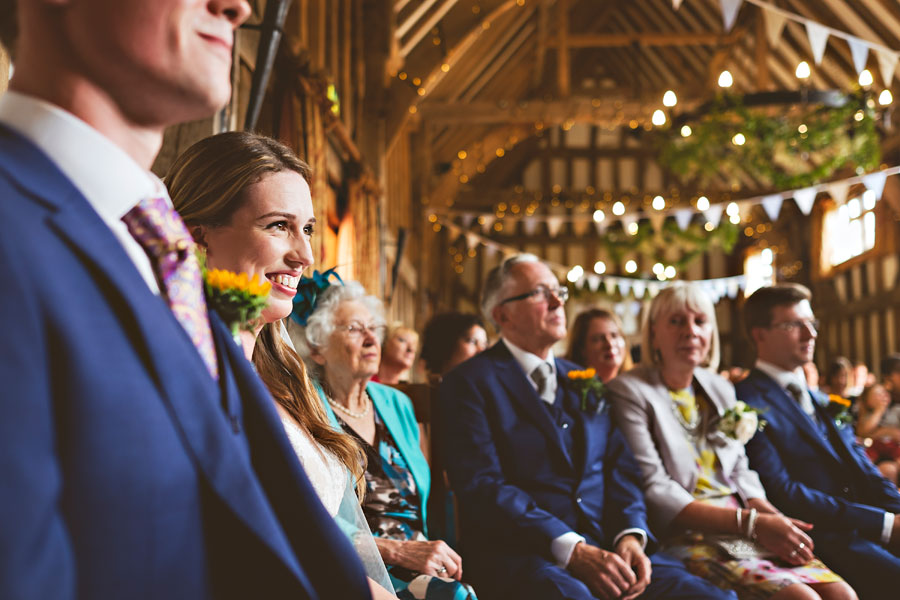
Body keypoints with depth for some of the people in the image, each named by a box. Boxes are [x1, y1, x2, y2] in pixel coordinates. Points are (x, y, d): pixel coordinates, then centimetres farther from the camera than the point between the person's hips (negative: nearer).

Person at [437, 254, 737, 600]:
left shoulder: (583, 382, 20)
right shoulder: (469, 383, 0)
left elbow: (619, 468, 14)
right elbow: (482, 487, -11)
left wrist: (630, 535, -6)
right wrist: (572, 551, -18)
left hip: (605, 548, 6)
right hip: (522, 556, -5)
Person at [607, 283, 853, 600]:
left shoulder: (721, 389, 16)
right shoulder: (629, 392, -5)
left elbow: (740, 472, 17)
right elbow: (654, 491, -13)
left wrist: (772, 516, -6)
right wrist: (751, 522, -17)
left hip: (750, 533, 7)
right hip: (687, 537, -6)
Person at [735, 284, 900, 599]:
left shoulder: (820, 398, 21)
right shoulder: (748, 403, -7)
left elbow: (862, 468, 17)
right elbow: (781, 493, -14)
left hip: (870, 524, 8)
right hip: (823, 536, -8)